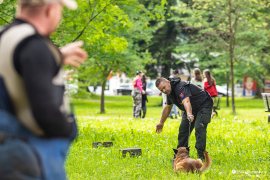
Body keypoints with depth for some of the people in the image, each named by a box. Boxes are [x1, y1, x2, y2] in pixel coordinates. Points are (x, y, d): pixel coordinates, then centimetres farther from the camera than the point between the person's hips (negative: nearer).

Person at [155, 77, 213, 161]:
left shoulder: (180, 87, -33)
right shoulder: (170, 91, -3)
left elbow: (186, 102, -52)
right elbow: (167, 107, 13)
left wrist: (189, 114, -69)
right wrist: (161, 123, 20)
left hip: (204, 105, -9)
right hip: (191, 109, 9)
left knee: (199, 128, -24)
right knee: (183, 129, 3)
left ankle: (201, 155, -22)